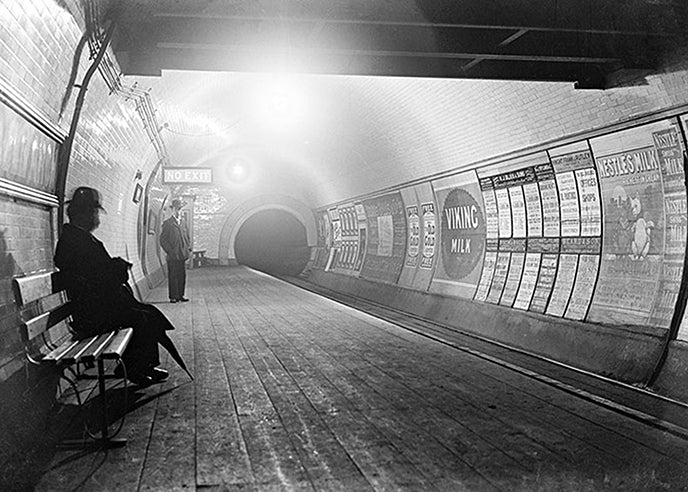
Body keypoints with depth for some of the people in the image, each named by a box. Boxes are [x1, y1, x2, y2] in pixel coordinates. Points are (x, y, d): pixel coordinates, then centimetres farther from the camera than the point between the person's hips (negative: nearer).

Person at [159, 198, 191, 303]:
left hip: (183, 255, 5)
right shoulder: (167, 223, -2)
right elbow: (163, 240, -5)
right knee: (173, 276, -3)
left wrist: (188, 248, 9)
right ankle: (173, 297, 3)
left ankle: (181, 295, 13)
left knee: (182, 276, 6)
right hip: (172, 256, -5)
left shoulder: (183, 223, 17)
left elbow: (187, 237, 23)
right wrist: (170, 251, -10)